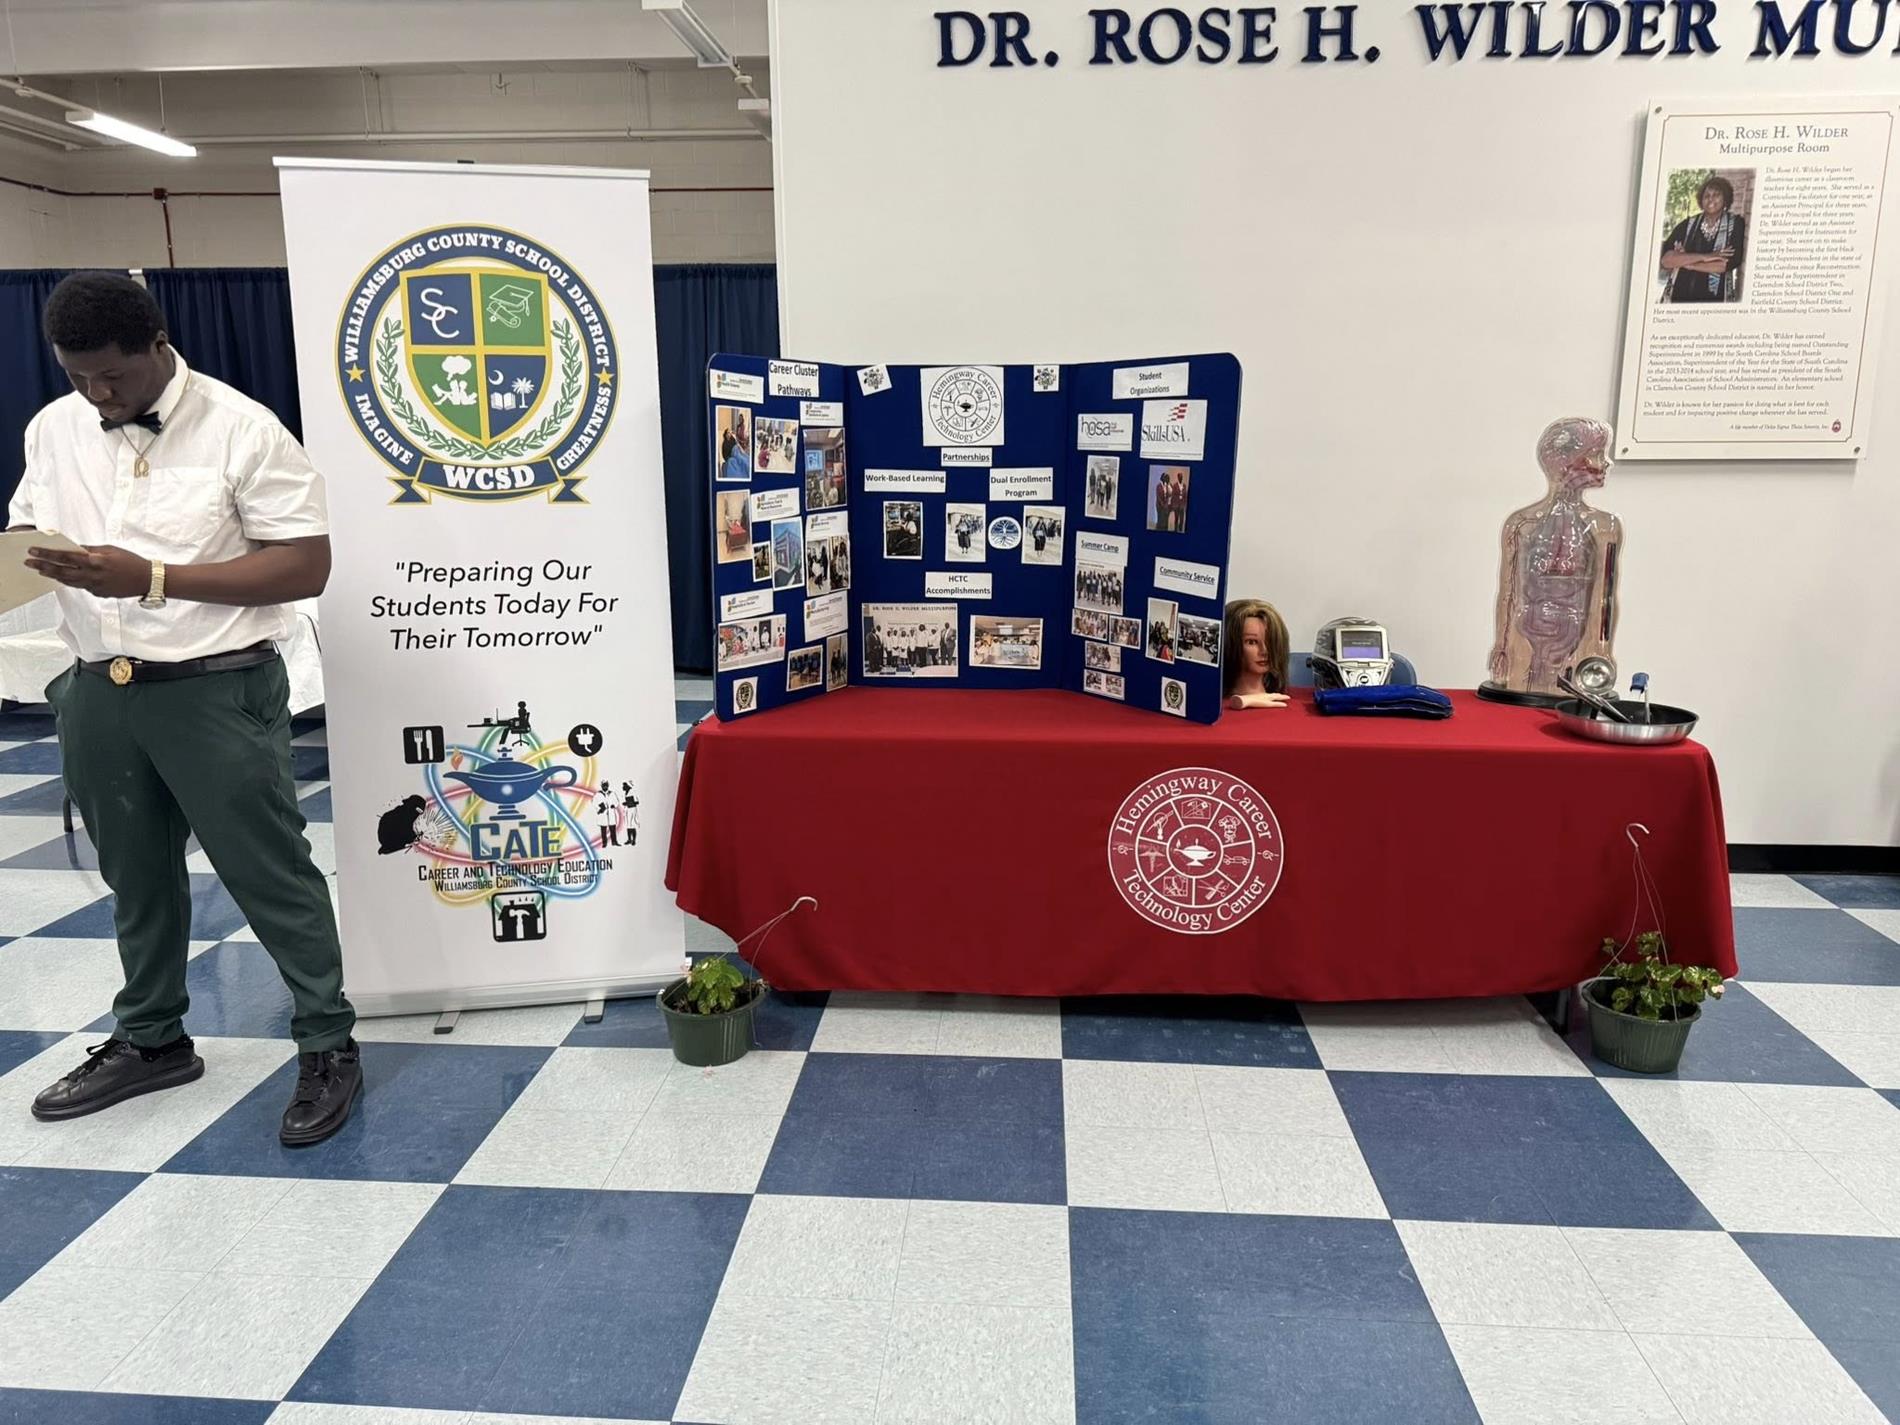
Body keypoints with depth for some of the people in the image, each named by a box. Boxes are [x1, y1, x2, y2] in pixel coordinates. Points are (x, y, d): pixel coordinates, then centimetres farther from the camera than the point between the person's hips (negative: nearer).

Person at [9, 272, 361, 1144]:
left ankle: (329, 1047, 16)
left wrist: (154, 578, -21)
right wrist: (32, 555, -8)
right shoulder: (51, 429, 8)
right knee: (136, 877, 19)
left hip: (217, 692, -6)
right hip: (97, 693, 6)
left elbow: (307, 566, -14)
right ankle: (150, 1039, 37)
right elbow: (26, 529, 18)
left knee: (269, 875, 2)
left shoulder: (241, 429, -11)